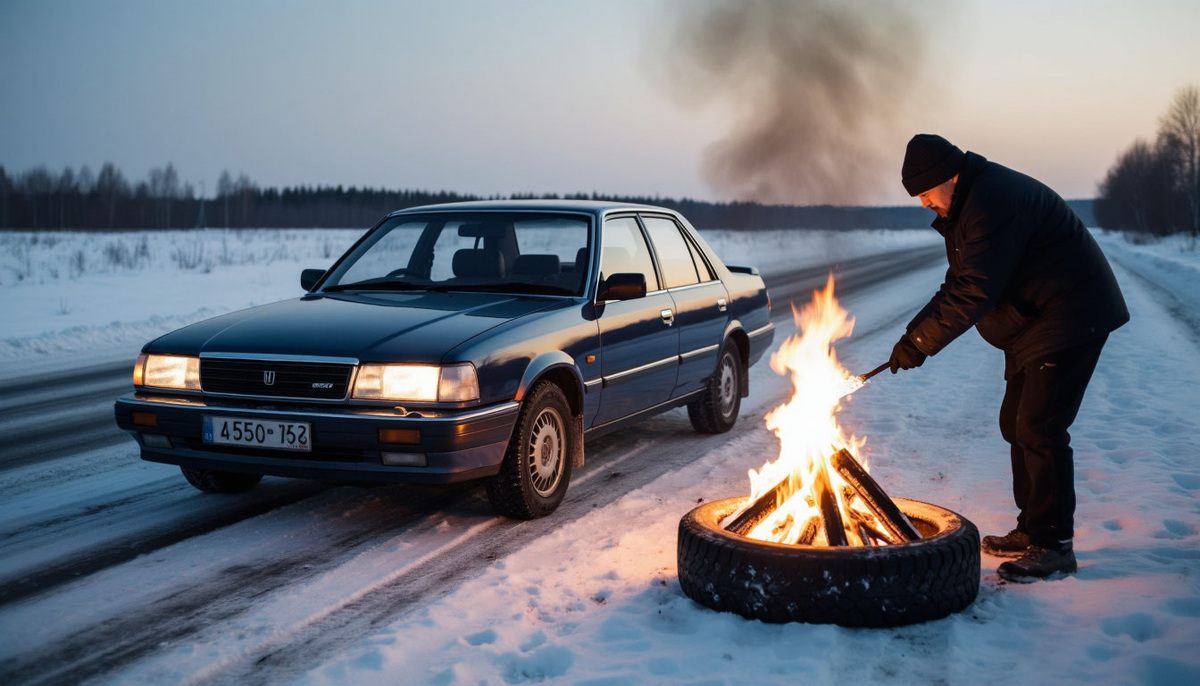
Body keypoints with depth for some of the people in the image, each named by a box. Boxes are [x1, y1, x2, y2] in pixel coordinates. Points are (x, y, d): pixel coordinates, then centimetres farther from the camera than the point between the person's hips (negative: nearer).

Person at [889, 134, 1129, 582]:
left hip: (1070, 319, -11)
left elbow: (973, 293, -29)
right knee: (1016, 424, 13)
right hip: (1034, 326, 11)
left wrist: (921, 342, -23)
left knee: (1039, 428, -13)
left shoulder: (994, 201, -24)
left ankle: (1054, 545, -5)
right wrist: (915, 333, 0)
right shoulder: (968, 205, 11)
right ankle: (1033, 531, 23)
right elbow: (959, 284, 12)